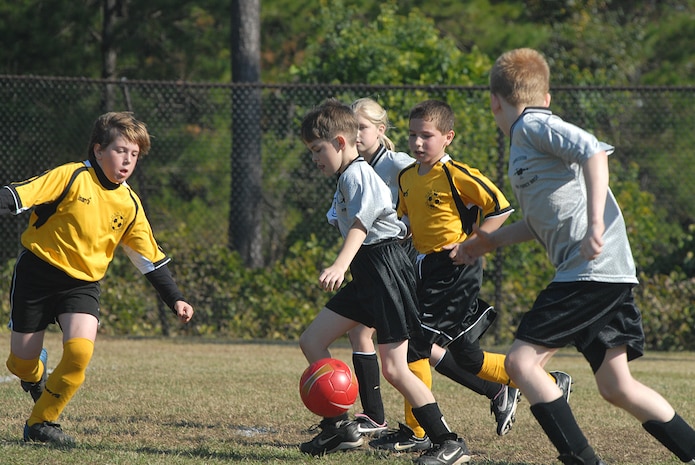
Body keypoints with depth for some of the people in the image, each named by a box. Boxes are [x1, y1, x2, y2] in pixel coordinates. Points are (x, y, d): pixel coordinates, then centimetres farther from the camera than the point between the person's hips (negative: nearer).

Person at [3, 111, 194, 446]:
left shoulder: (129, 205, 3)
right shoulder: (72, 177, -11)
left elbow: (151, 258, 11)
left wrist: (175, 299, 7)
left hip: (82, 283, 3)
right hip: (37, 271, -3)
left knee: (80, 351, -22)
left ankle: (40, 423, -4)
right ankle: (37, 375, 42)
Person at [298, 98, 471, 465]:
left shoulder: (357, 174, -13)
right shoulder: (346, 177, 18)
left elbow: (360, 224, -29)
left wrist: (340, 265, -44)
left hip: (385, 268, -11)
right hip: (366, 275, 11)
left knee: (393, 368, -13)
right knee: (311, 341, 8)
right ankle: (339, 428, 12)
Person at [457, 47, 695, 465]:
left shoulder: (532, 126, -5)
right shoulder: (529, 138, 23)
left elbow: (594, 151, -22)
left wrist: (595, 224, -29)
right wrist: (493, 241, 40)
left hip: (593, 269, -9)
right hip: (609, 274, 9)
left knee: (523, 361, -10)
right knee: (616, 387, 10)